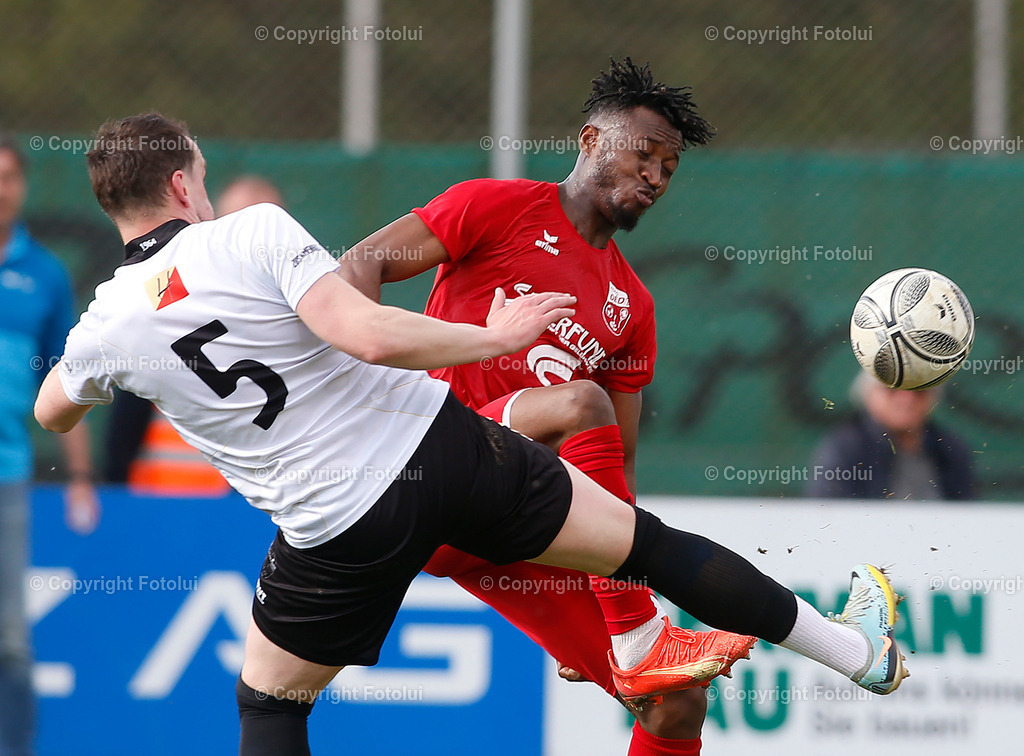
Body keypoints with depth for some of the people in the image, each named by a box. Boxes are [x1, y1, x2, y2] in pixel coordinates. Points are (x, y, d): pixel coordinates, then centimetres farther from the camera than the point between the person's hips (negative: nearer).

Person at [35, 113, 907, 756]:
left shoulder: (107, 327, 0)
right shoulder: (255, 232, -9)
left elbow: (51, 413, 22)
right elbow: (367, 334, -21)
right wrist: (494, 337, -9)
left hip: (339, 530, 1)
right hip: (443, 448, -1)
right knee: (650, 544, 14)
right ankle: (862, 649, 26)